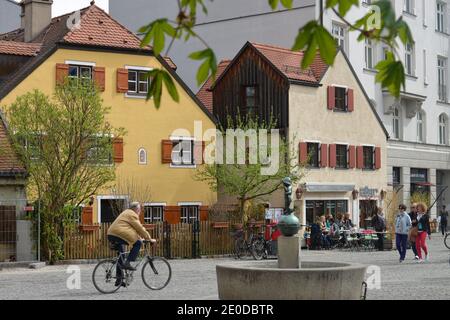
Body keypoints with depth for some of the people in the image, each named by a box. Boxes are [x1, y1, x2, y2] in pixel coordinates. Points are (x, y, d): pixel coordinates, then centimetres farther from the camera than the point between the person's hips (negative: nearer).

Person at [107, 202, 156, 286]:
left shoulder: (126, 213, 27)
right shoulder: (132, 215, -4)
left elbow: (135, 229, 33)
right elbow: (140, 228, -6)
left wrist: (139, 237, 34)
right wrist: (149, 239, 1)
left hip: (111, 235, 11)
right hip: (119, 234, -11)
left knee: (121, 255, 18)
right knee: (138, 243, -7)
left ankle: (118, 279, 20)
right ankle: (127, 263, -11)